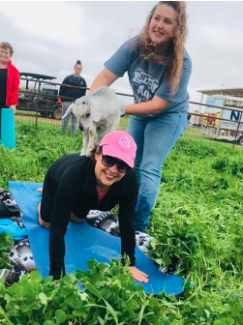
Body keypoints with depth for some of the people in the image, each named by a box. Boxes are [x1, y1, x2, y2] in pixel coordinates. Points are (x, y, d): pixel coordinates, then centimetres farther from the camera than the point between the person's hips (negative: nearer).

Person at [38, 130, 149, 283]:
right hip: (57, 178, -3)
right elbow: (58, 227, -45)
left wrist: (129, 264, -25)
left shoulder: (129, 179, -41)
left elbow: (127, 221, -29)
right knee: (46, 222, 19)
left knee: (78, 218, 30)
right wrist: (57, 274, -45)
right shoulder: (74, 173, -50)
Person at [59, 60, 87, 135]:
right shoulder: (68, 78, 3)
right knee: (65, 119, 2)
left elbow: (84, 92, 10)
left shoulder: (82, 80, 9)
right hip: (67, 102, -2)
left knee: (75, 120, 4)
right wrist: (62, 99, -6)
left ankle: (73, 134, 10)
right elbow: (62, 89, 2)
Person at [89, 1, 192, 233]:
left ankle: (138, 229, 1)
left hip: (168, 116, -4)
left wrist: (120, 109, -39)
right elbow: (105, 77, -27)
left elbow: (158, 105, -29)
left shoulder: (181, 62, -28)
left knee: (149, 169, -12)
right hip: (140, 113, 5)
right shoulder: (135, 46, -19)